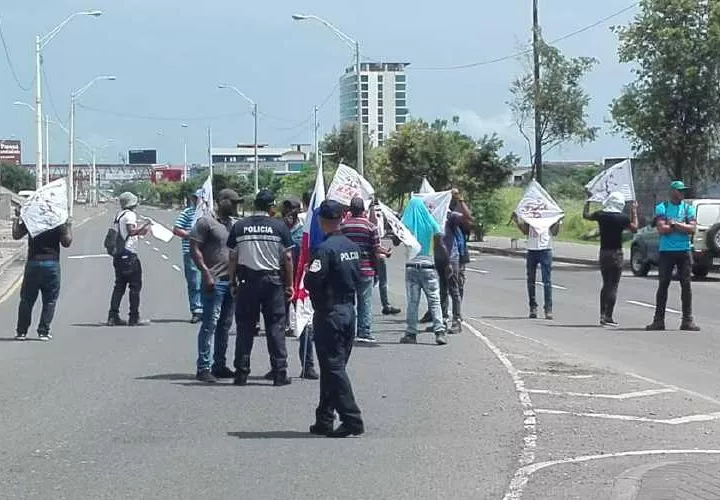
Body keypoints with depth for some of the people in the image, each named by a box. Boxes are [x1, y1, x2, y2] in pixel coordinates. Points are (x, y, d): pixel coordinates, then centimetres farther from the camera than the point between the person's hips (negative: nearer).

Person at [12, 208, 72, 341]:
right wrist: (69, 227, 9)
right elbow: (67, 242, -3)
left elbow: (16, 235, 3)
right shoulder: (59, 222, -4)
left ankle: (21, 331, 10)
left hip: (32, 263, 1)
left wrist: (16, 219, 13)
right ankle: (44, 331, 3)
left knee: (27, 300, 10)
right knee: (49, 300, 7)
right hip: (52, 264, -1)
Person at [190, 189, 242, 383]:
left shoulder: (234, 224, 18)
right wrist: (206, 273, -17)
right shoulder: (206, 222, -5)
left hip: (232, 280, 8)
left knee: (225, 325, 10)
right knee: (210, 324, -9)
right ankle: (203, 368, -7)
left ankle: (219, 365, 17)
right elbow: (194, 249, -9)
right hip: (215, 281, -8)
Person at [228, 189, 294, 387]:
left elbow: (232, 258, 4)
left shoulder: (239, 226, 3)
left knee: (245, 326, 6)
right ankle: (280, 373, 2)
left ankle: (241, 373, 7)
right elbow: (287, 258, -2)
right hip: (272, 280, -1)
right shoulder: (279, 226, -1)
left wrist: (233, 282, 12)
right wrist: (289, 285, 5)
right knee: (275, 326, 3)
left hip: (246, 281, 1)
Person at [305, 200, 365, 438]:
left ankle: (352, 420, -9)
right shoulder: (353, 247, 7)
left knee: (333, 367, -4)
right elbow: (359, 279, 13)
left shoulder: (325, 249, -17)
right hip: (349, 310, 8)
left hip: (329, 313, -8)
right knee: (334, 366, 14)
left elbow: (312, 282, -21)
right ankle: (324, 420, 20)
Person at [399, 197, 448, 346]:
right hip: (428, 266, 0)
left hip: (411, 267, 0)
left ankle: (411, 333, 3)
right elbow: (440, 246, -2)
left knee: (412, 302, 4)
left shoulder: (405, 224, -2)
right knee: (434, 300, 0)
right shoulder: (431, 224, -1)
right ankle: (439, 332, -9)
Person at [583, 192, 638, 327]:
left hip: (603, 253, 5)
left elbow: (585, 215, 17)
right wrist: (634, 212, 13)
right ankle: (608, 317, -8)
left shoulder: (600, 215, -2)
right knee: (613, 286, -3)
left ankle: (603, 315, 17)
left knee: (606, 284, 16)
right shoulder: (622, 218, -12)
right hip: (616, 253, -5)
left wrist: (588, 202, 29)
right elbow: (634, 228, 4)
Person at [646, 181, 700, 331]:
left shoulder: (688, 208, 9)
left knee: (686, 285, -1)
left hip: (684, 251, 2)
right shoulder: (661, 208, 3)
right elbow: (662, 229, -10)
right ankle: (659, 320, 5)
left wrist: (673, 224, -10)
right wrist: (682, 226, -6)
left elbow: (692, 229, -5)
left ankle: (687, 320, 3)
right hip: (666, 251, -1)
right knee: (663, 285, 1)